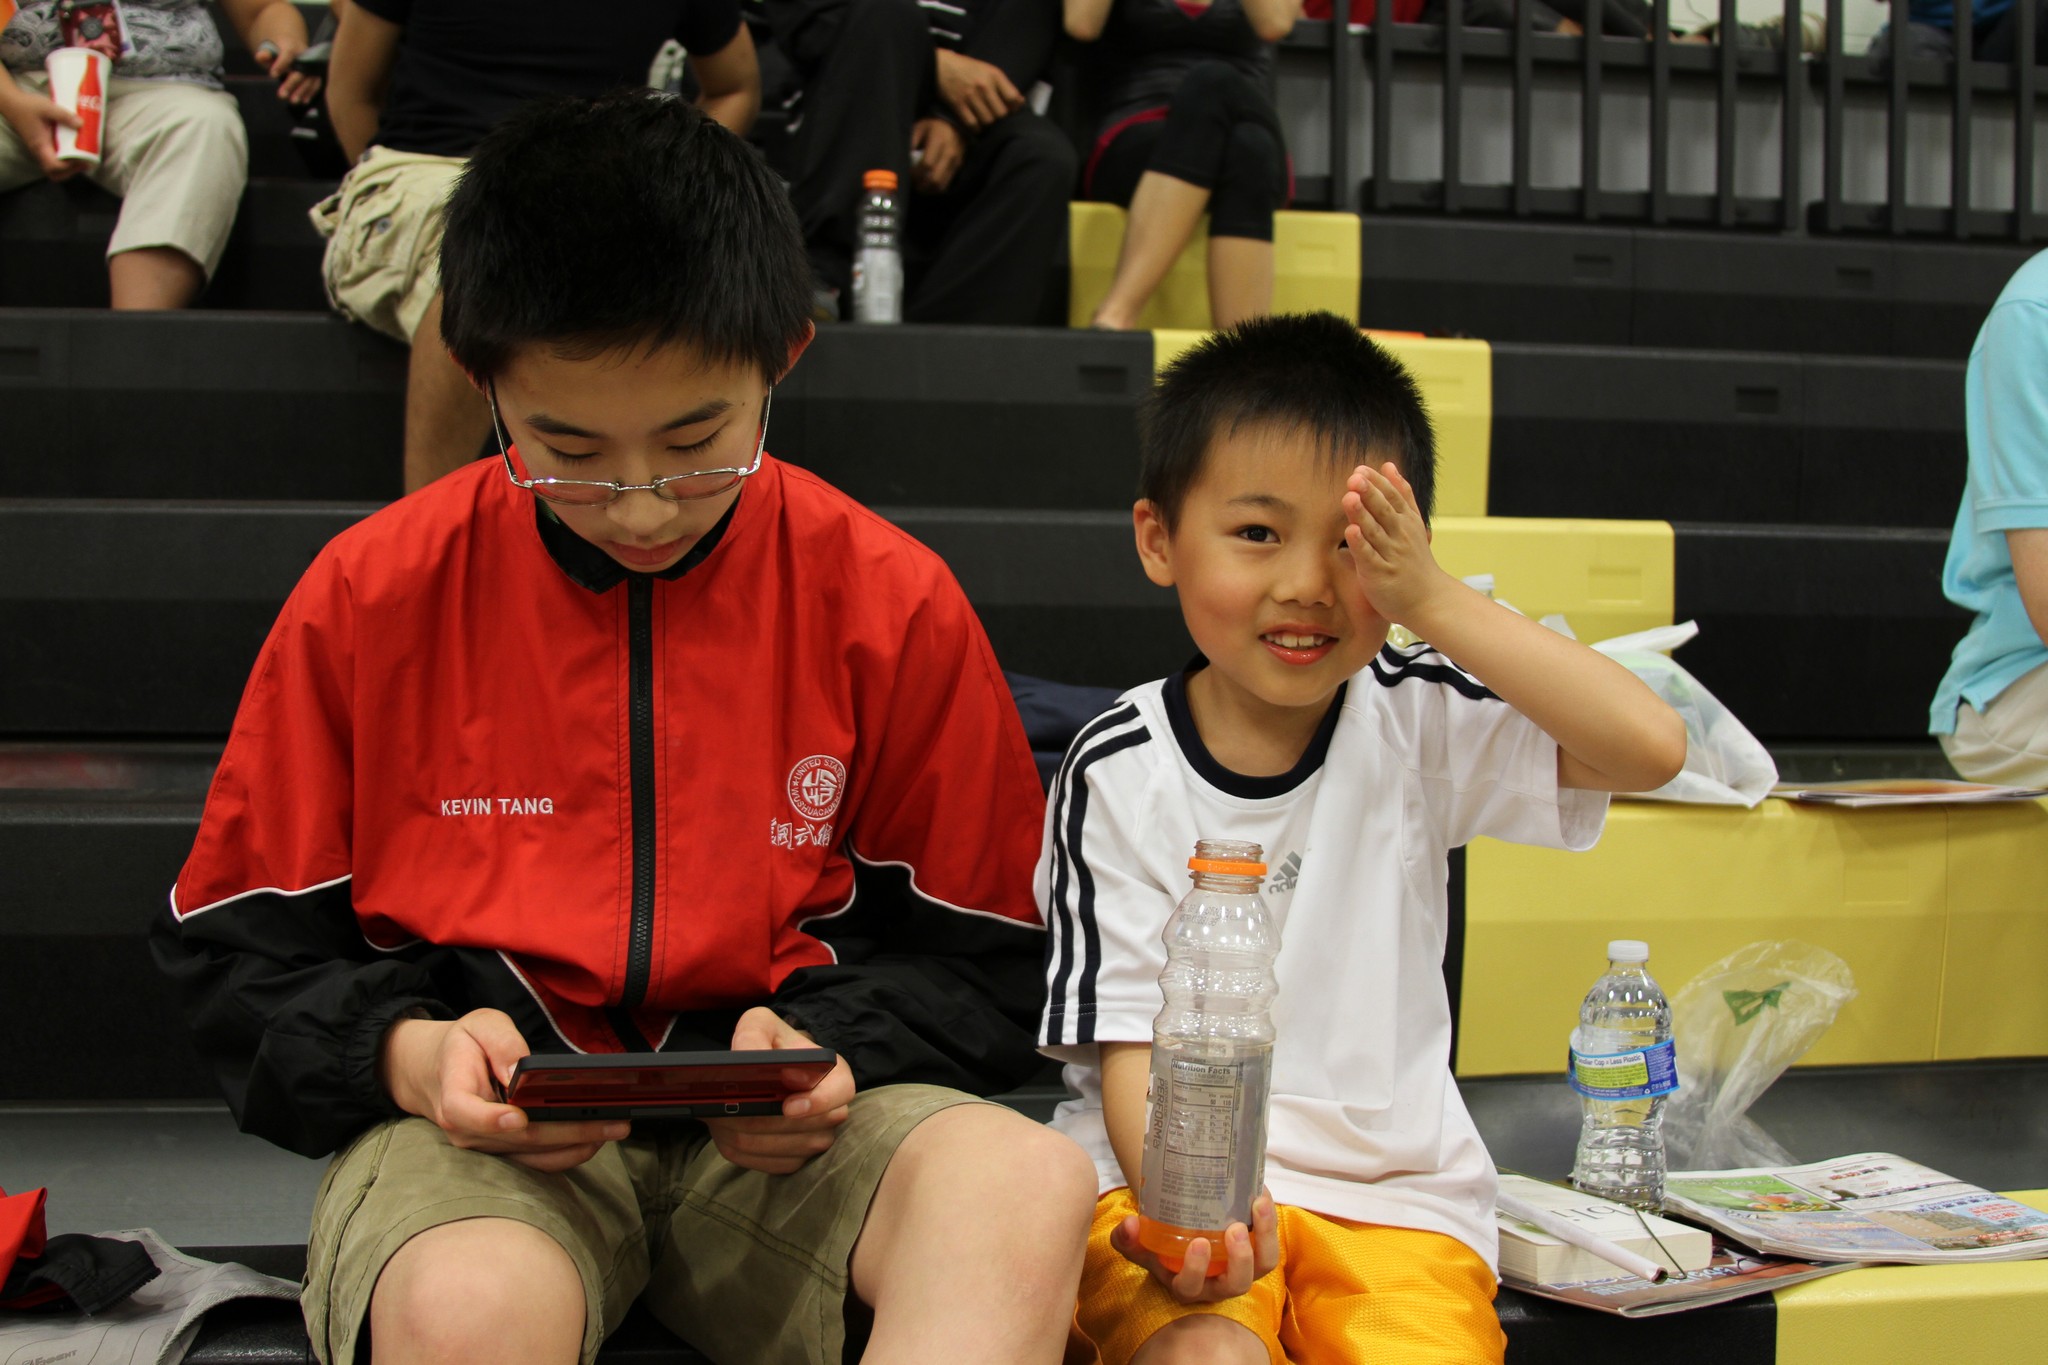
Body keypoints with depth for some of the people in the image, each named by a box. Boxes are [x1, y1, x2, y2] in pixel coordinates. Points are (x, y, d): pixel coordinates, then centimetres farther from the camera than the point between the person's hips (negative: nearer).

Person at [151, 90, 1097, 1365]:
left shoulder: (891, 602, -1)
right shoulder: (375, 594, -1)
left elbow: (976, 965, 10)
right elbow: (240, 953, 8)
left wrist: (825, 1045, -12)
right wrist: (409, 1055, -13)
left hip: (783, 1125, 2)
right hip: (480, 1119, -1)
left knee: (1035, 1187, -32)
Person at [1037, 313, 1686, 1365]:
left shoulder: (1416, 724, -1)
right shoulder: (1119, 771, -4)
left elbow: (1651, 748, -15)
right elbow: (1132, 1039, -7)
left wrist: (1434, 604, -20)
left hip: (1389, 1190, 2)